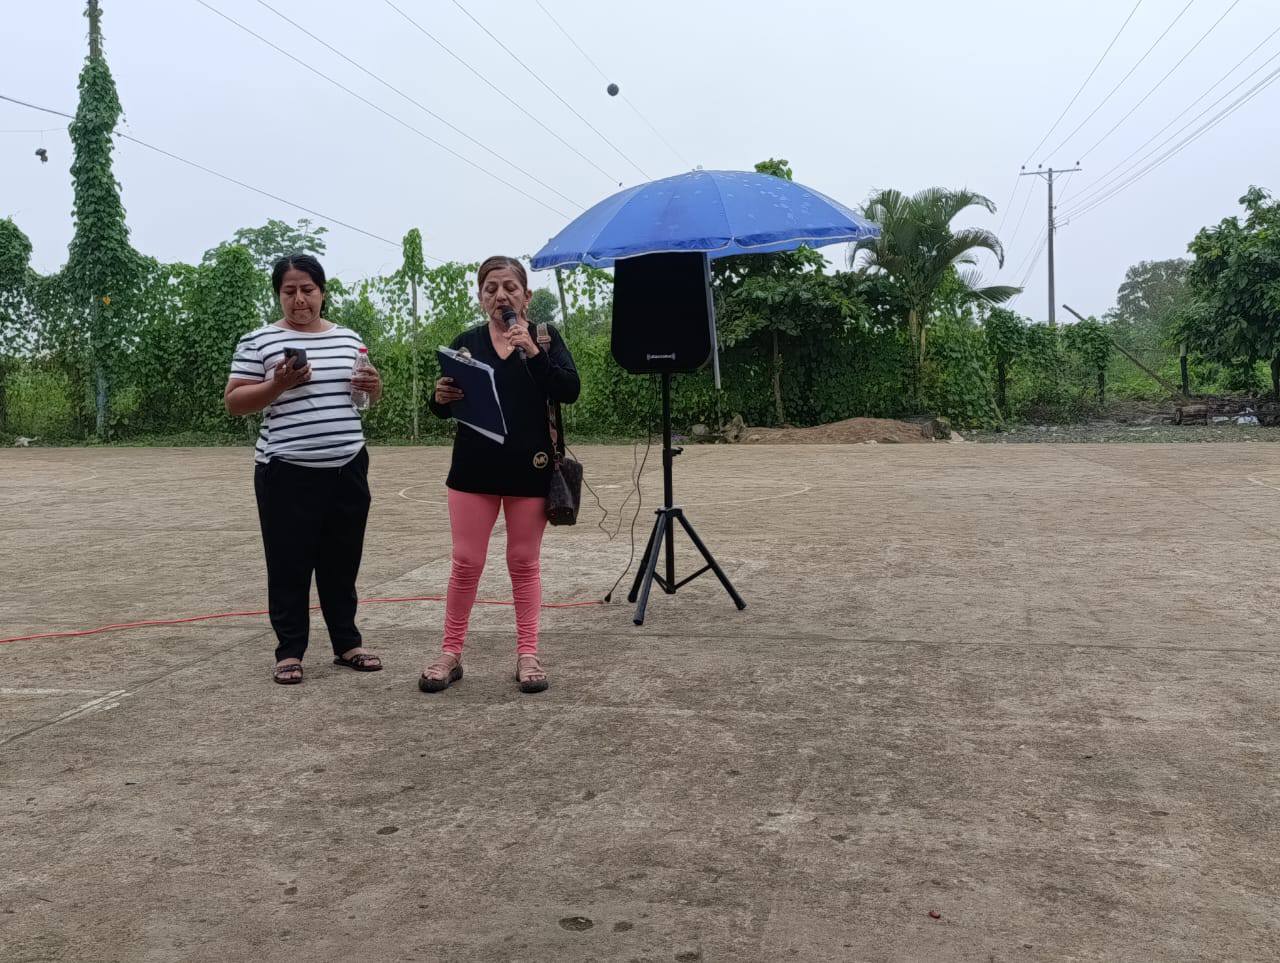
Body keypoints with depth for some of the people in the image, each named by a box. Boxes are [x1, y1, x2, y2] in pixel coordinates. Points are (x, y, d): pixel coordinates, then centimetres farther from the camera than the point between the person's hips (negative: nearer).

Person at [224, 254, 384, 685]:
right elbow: (233, 402, -4)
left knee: (342, 562, 12)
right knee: (289, 566, 2)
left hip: (347, 469, 4)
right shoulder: (258, 341, -2)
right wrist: (277, 385, -20)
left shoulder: (348, 338, 11)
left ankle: (347, 644, 23)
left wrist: (374, 386, -2)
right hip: (287, 473, -4)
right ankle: (289, 652, 13)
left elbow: (369, 396, 21)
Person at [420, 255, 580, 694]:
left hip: (528, 466, -1)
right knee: (466, 562, 2)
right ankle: (450, 654, 12)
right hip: (474, 466, 1)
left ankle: (527, 655, 13)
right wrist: (441, 398, -13)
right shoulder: (466, 342, 8)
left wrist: (533, 352, -20)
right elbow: (444, 407, 10)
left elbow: (570, 391, -9)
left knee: (524, 562, 5)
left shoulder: (545, 337, 4)